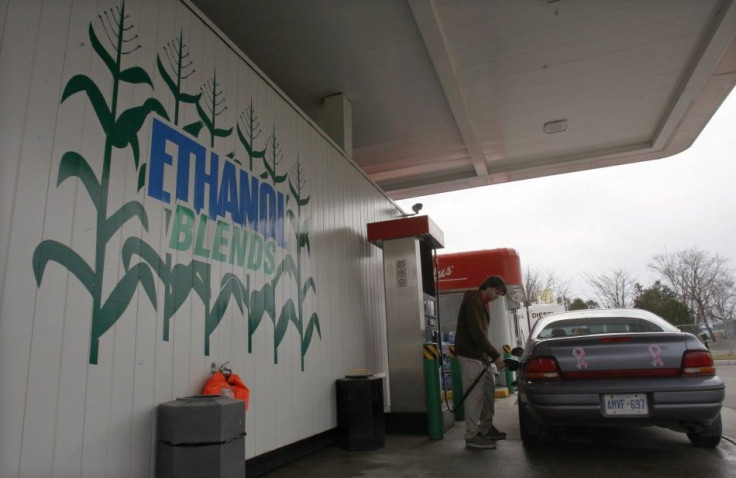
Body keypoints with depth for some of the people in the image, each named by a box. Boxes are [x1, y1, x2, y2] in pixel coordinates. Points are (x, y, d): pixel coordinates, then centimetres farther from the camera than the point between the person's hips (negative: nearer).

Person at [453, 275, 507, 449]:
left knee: (489, 390, 14)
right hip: (470, 356, -10)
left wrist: (493, 355, 11)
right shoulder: (472, 301, -16)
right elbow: (477, 333, -24)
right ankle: (472, 436, 0)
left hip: (481, 355, 10)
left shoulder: (482, 303, 17)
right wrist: (496, 356, -23)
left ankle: (486, 428, 26)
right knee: (475, 394, -7)